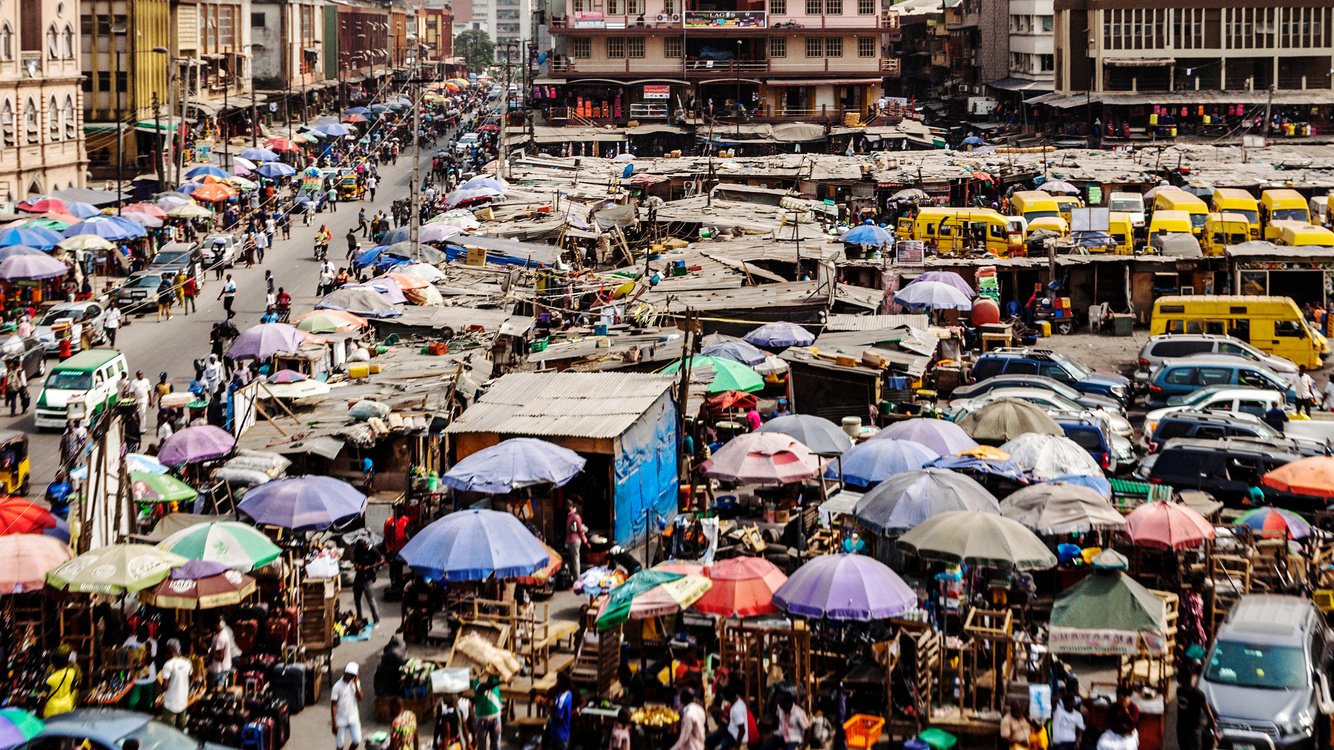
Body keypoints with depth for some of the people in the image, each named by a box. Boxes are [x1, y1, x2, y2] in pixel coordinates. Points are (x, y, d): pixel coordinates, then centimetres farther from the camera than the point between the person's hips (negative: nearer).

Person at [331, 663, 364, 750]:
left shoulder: (356, 682, -3)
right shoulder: (337, 686, -17)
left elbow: (360, 698, -10)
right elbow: (333, 706, -14)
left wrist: (356, 684, -19)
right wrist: (334, 724, -15)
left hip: (354, 719, 4)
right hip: (341, 720, -4)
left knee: (357, 740, 3)